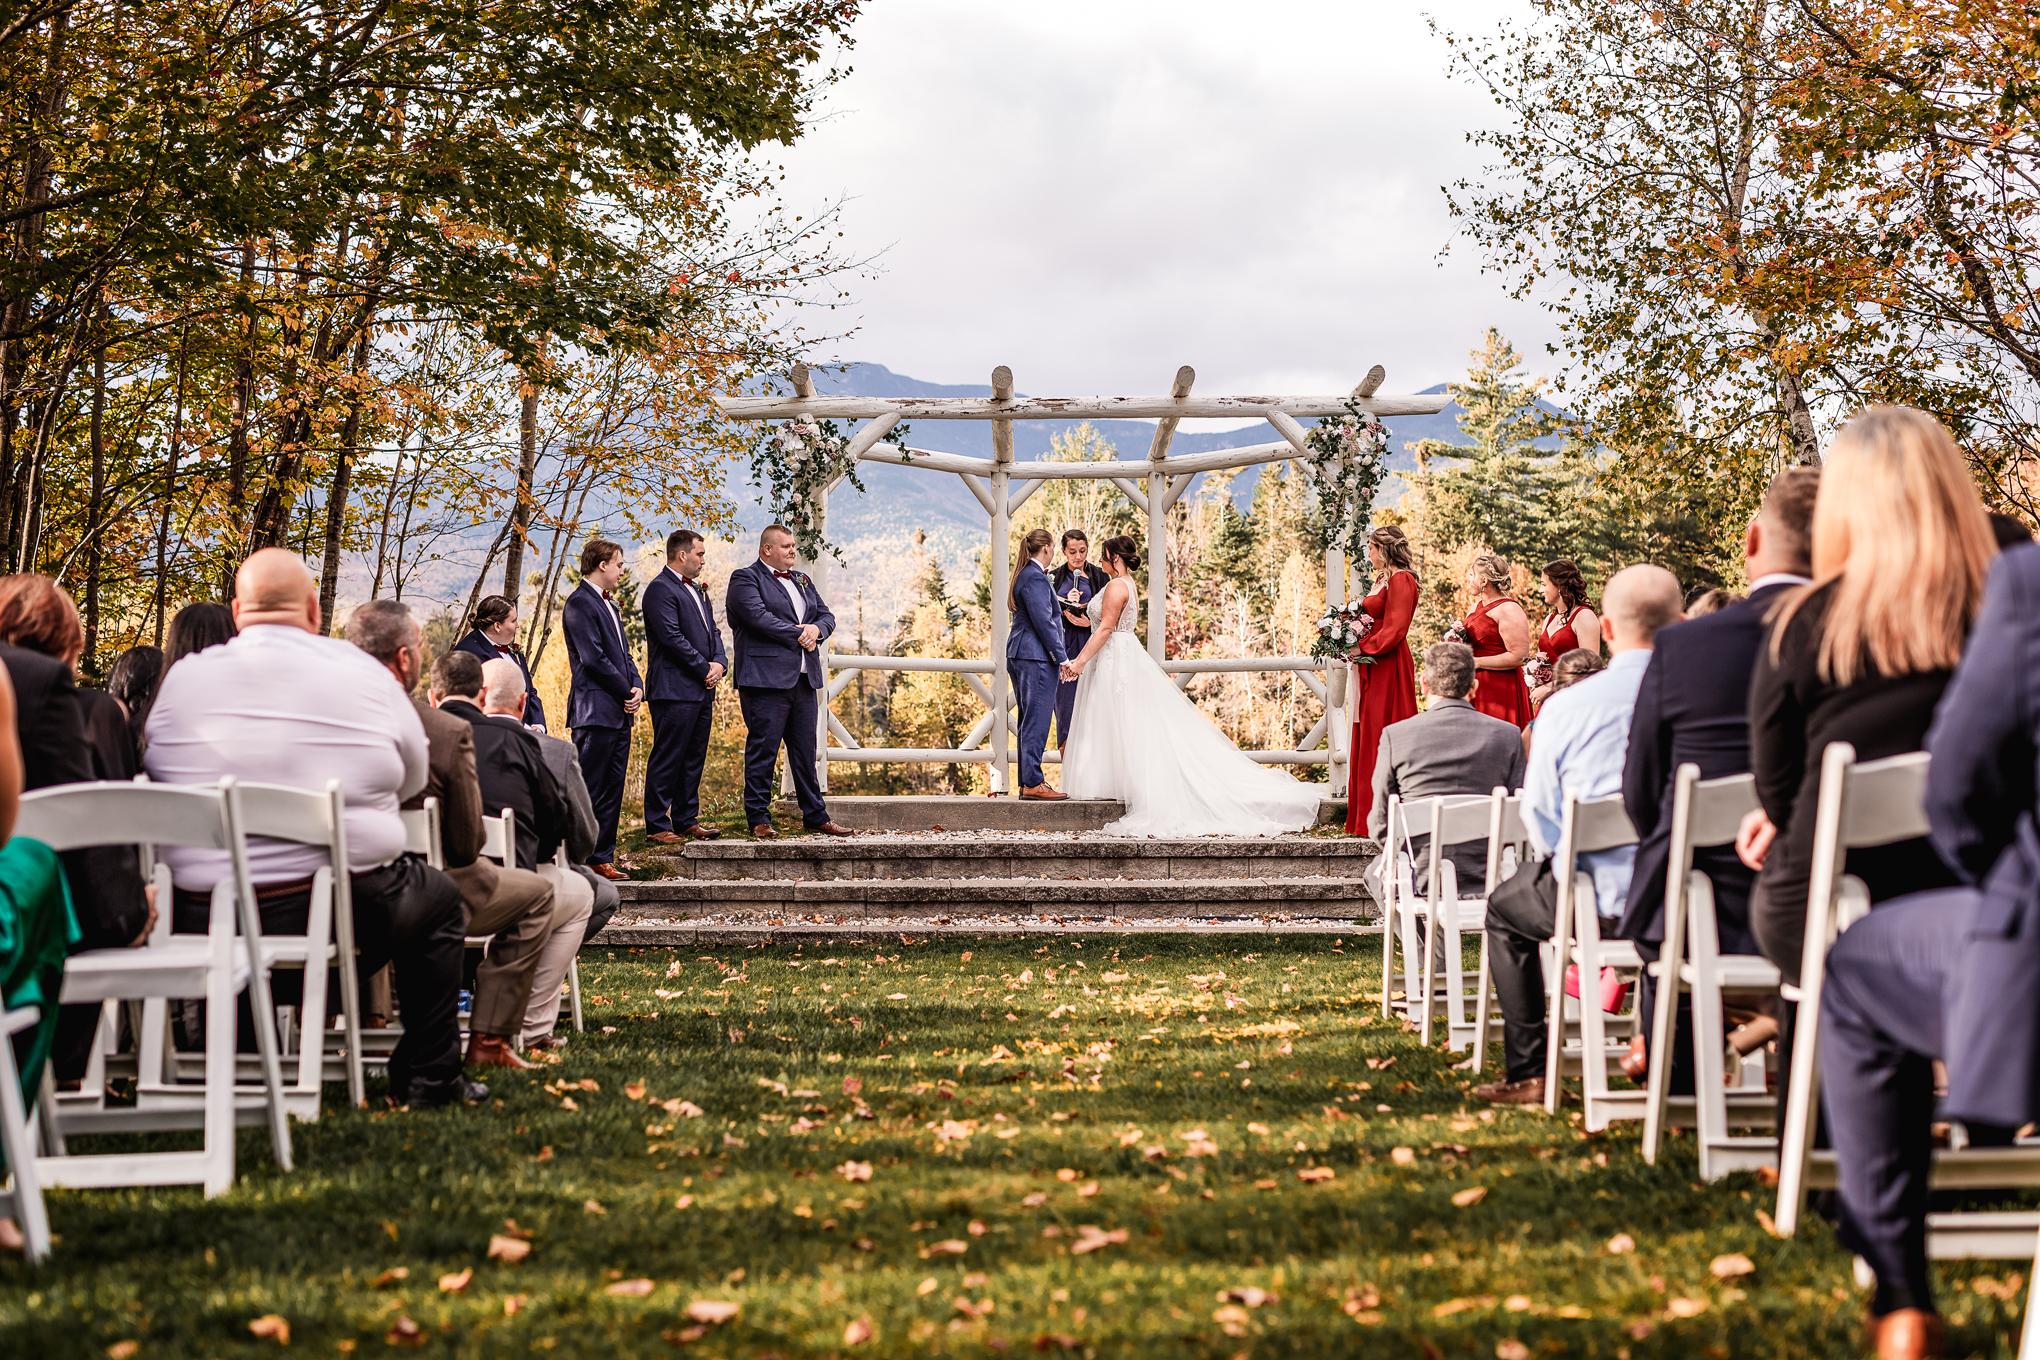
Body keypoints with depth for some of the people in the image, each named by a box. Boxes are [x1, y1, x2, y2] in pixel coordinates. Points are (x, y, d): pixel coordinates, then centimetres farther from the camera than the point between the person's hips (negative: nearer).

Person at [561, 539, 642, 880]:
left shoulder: (608, 604, 20)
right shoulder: (580, 603, -11)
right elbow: (593, 659, -17)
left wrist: (637, 686, 3)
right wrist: (627, 692, -10)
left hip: (620, 712, 10)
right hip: (595, 710, -10)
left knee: (612, 790, 10)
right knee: (589, 791, -8)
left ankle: (602, 858, 14)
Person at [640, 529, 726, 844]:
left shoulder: (697, 590, 20)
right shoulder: (661, 588, -10)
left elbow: (712, 631, 20)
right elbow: (672, 637, -18)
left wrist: (719, 662, 1)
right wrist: (705, 669, -13)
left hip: (702, 689, 9)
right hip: (674, 689, -9)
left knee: (694, 759, 12)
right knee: (667, 759, -6)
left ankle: (687, 820, 19)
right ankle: (657, 825, -2)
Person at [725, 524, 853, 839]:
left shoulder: (802, 581, 23)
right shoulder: (745, 579, -1)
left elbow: (827, 616, 18)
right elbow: (758, 616, -16)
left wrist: (816, 629, -5)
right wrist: (799, 635, -10)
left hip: (804, 680, 7)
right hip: (766, 679, -7)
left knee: (805, 751, 11)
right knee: (762, 751, -5)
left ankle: (816, 816, 16)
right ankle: (758, 819, 0)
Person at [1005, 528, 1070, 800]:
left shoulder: (1023, 575, 16)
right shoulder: (1036, 577, -14)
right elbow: (1043, 621, -18)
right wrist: (1062, 658, -15)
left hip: (1018, 655, 10)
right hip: (1037, 657, -10)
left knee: (1028, 720, 12)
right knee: (1037, 720, -8)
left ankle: (1026, 782, 14)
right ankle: (1033, 783, -9)